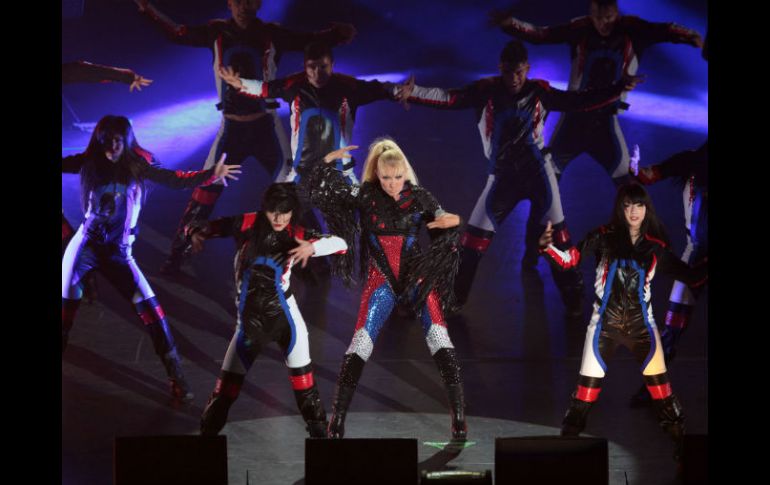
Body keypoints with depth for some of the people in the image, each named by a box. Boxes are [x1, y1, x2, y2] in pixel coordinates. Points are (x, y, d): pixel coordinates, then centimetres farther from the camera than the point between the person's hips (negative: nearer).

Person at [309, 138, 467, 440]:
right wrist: (328, 162, -11)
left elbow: (444, 227, 2)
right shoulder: (365, 195, -3)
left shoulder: (418, 196, -3)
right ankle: (337, 418, 1)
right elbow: (323, 191, -2)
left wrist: (454, 221, -19)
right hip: (381, 279, 0)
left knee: (439, 337, -14)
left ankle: (459, 416, -10)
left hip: (418, 276, 0)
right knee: (361, 341, -6)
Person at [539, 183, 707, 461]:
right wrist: (547, 246, -27)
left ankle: (682, 444, 13)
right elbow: (569, 260, -9)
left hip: (641, 324, 1)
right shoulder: (604, 237, -4)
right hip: (605, 323, -1)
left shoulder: (655, 246, 2)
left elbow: (691, 277, 7)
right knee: (587, 389, 1)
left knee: (660, 387, 0)